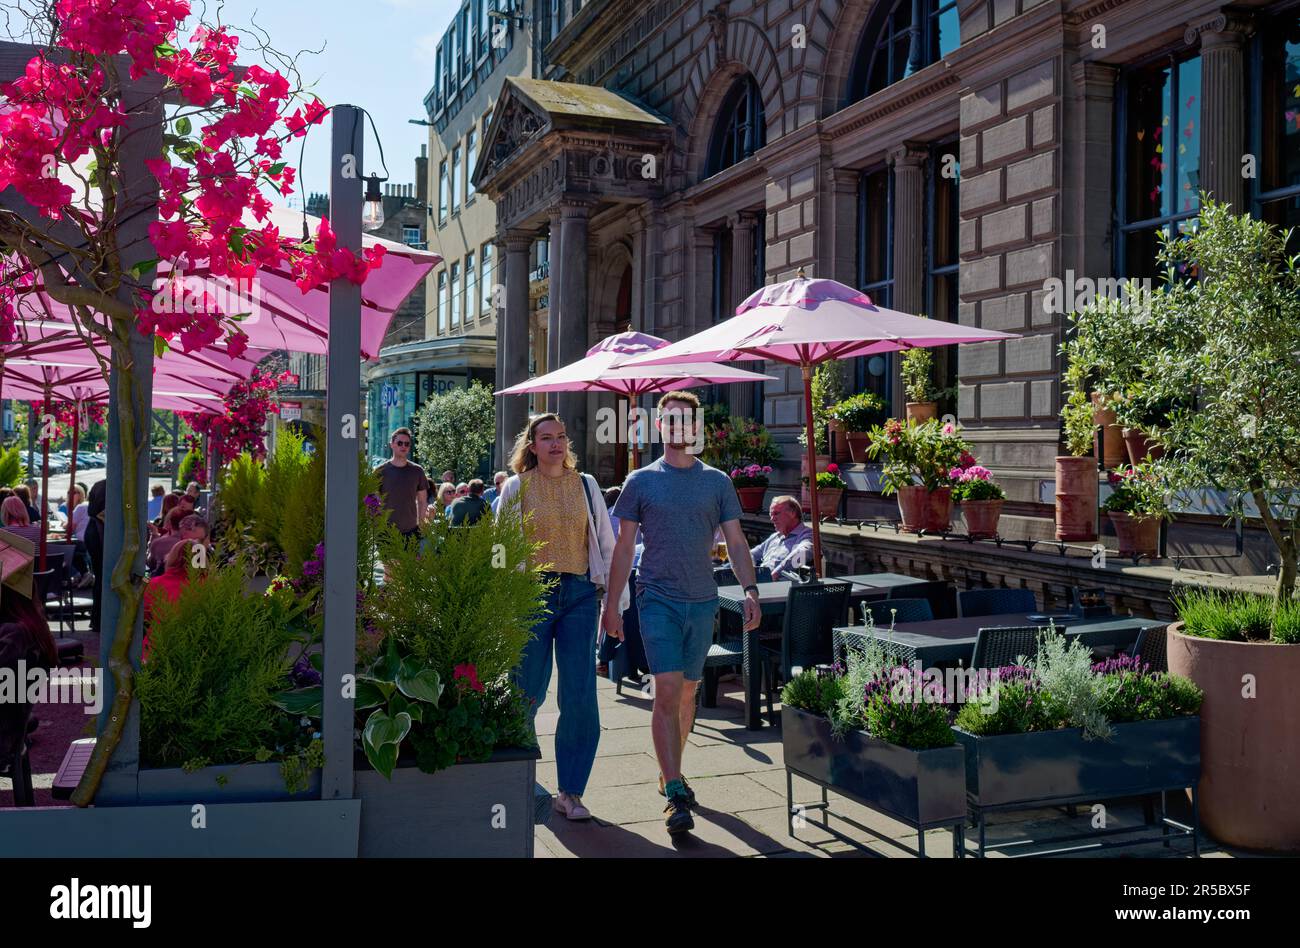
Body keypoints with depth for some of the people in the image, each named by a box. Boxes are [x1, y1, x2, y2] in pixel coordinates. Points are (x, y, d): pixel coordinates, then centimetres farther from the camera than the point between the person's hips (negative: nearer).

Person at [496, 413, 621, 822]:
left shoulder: (586, 485, 10)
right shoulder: (516, 488, 4)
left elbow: (606, 543, 12)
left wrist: (614, 597, 8)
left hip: (579, 592, 2)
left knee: (580, 696, -3)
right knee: (529, 689, 4)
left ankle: (571, 791, 8)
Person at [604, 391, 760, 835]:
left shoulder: (717, 482, 8)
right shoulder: (641, 481, 3)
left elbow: (736, 541, 6)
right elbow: (624, 547, 5)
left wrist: (750, 590, -9)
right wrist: (612, 606, 3)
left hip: (703, 601, 3)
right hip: (658, 599, -3)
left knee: (687, 692, 12)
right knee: (668, 692, -12)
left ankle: (669, 773, 31)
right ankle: (675, 793, -11)